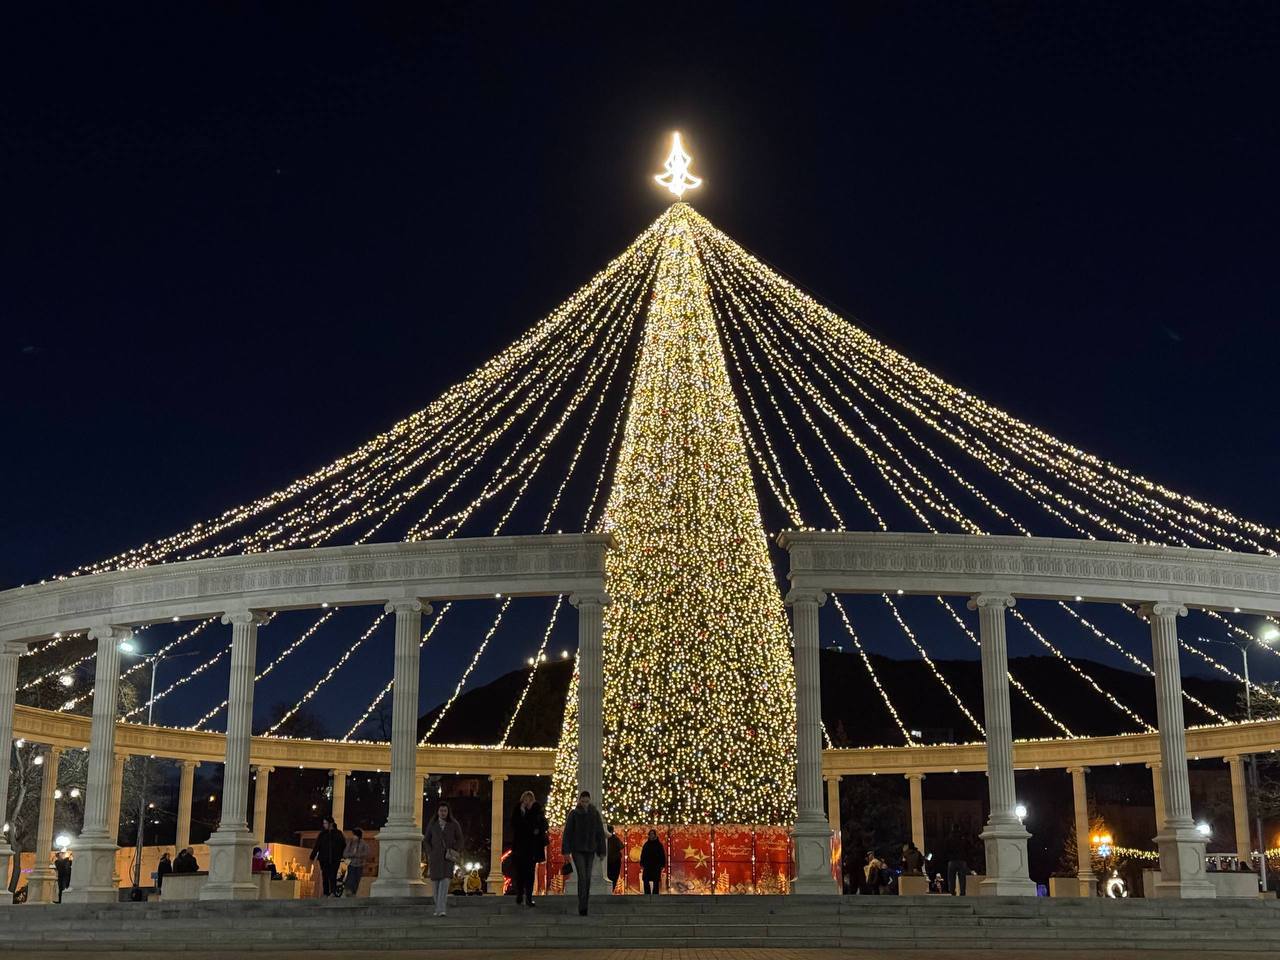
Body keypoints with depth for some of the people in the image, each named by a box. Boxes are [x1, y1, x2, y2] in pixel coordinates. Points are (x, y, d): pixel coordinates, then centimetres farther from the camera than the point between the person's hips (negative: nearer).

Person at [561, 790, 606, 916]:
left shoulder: (595, 814, 1)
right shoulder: (573, 814, -5)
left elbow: (600, 833, 2)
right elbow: (567, 833, -6)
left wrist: (602, 851, -1)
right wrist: (566, 851, -11)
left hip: (590, 850, 3)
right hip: (577, 849, -3)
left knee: (587, 877, 4)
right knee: (582, 877, -15)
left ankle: (583, 905, 15)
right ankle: (582, 907, -16)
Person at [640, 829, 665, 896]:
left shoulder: (659, 845, 1)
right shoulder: (646, 844, 8)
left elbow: (662, 855, 0)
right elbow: (642, 855, 11)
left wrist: (662, 865, -5)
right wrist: (642, 864, 5)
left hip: (656, 866, -2)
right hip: (647, 866, 2)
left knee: (655, 882, 0)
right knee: (646, 882, -2)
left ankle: (655, 895, 4)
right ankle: (647, 896, 4)